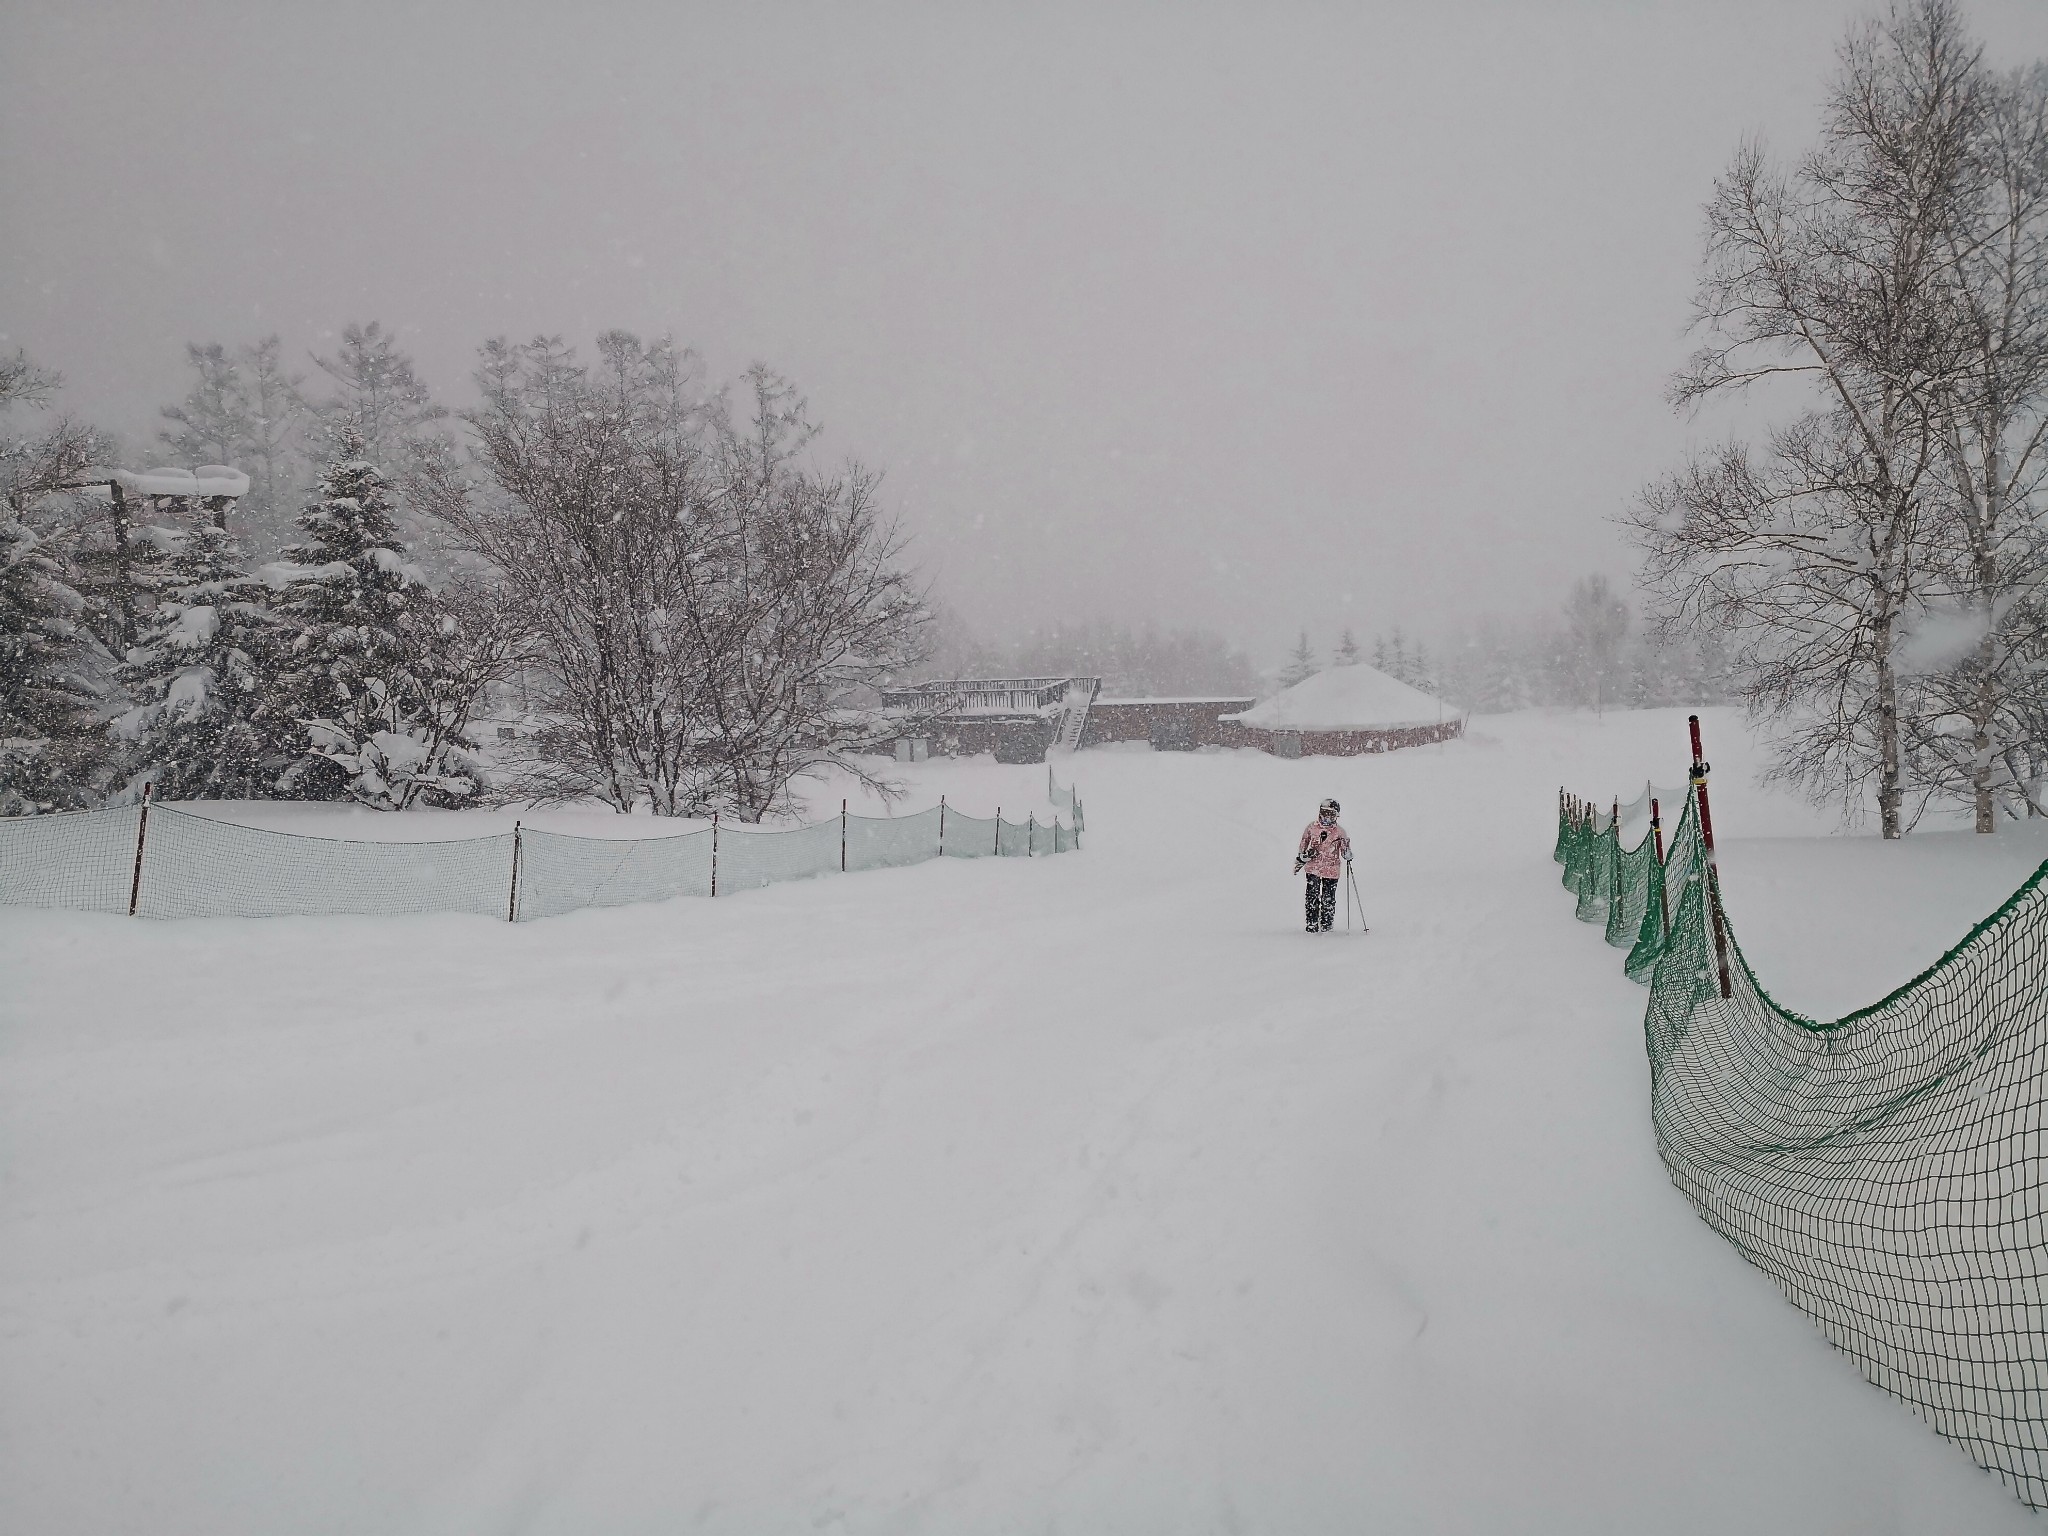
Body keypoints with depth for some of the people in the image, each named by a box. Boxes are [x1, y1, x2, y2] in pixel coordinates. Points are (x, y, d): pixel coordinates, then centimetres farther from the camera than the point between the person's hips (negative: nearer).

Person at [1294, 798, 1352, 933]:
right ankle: (1312, 924, 4)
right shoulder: (1312, 827, 3)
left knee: (1328, 899, 2)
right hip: (1313, 868, 1)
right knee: (1312, 896, -4)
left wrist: (1348, 854, -17)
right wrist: (1300, 860, 16)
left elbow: (1345, 853, 5)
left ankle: (1326, 924, 15)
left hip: (1331, 871, -1)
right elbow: (1303, 844, 16)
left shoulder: (1340, 832, 0)